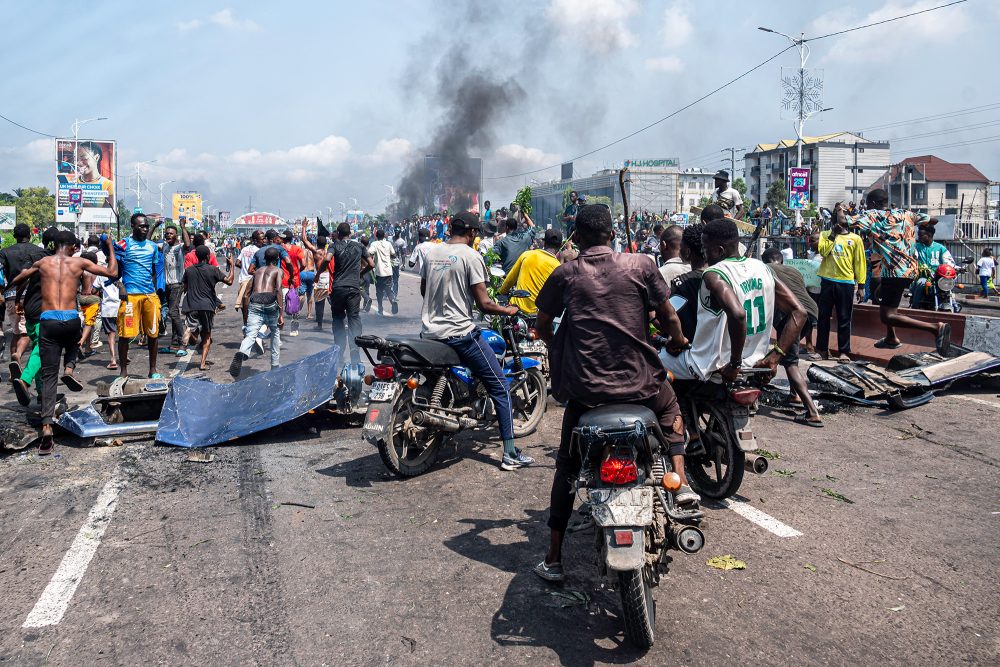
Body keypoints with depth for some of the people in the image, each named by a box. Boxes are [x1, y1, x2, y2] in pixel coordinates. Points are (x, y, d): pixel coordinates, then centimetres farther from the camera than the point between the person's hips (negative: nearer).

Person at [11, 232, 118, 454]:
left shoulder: (42, 263, 12)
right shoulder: (79, 262, 7)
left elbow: (16, 281, 25)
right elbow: (112, 272, 13)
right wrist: (110, 248, 25)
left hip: (47, 321, 0)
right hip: (71, 320, 0)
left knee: (49, 376, 4)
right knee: (72, 342, 38)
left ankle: (47, 427, -7)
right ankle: (69, 369, 8)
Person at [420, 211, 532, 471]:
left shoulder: (431, 252, 9)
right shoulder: (471, 256, -11)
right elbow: (483, 303, -14)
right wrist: (508, 310, 4)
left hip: (429, 331, 7)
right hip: (460, 332, -7)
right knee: (500, 388, 2)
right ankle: (510, 454, 1)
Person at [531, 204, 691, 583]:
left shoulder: (564, 274, 2)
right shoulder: (640, 266, 0)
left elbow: (542, 327, 9)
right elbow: (669, 318, 7)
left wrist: (557, 349, 31)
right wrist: (679, 341, 29)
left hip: (584, 387, 0)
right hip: (639, 382, 0)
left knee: (567, 466, 17)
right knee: (670, 407, 35)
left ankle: (554, 559, 18)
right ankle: (680, 482, 18)